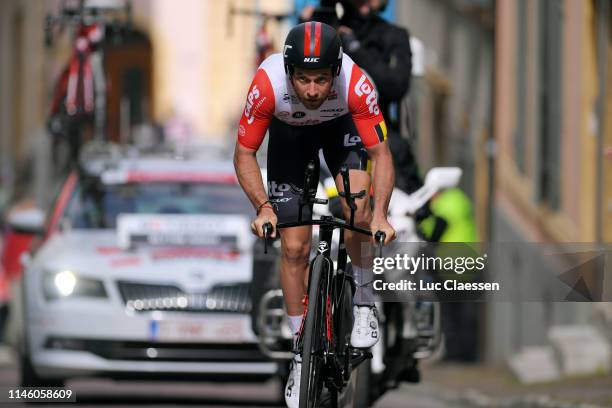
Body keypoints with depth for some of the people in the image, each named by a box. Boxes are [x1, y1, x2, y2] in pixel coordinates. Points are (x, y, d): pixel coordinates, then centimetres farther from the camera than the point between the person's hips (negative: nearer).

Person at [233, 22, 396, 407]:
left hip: (341, 125, 0)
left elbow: (380, 152, -30)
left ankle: (365, 301, -1)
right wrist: (263, 208, -38)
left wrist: (380, 213, -43)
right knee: (295, 247, -3)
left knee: (359, 208, -26)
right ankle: (302, 353, 12)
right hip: (289, 133, 1)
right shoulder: (268, 84, -38)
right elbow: (244, 153, -25)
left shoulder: (356, 84, -38)